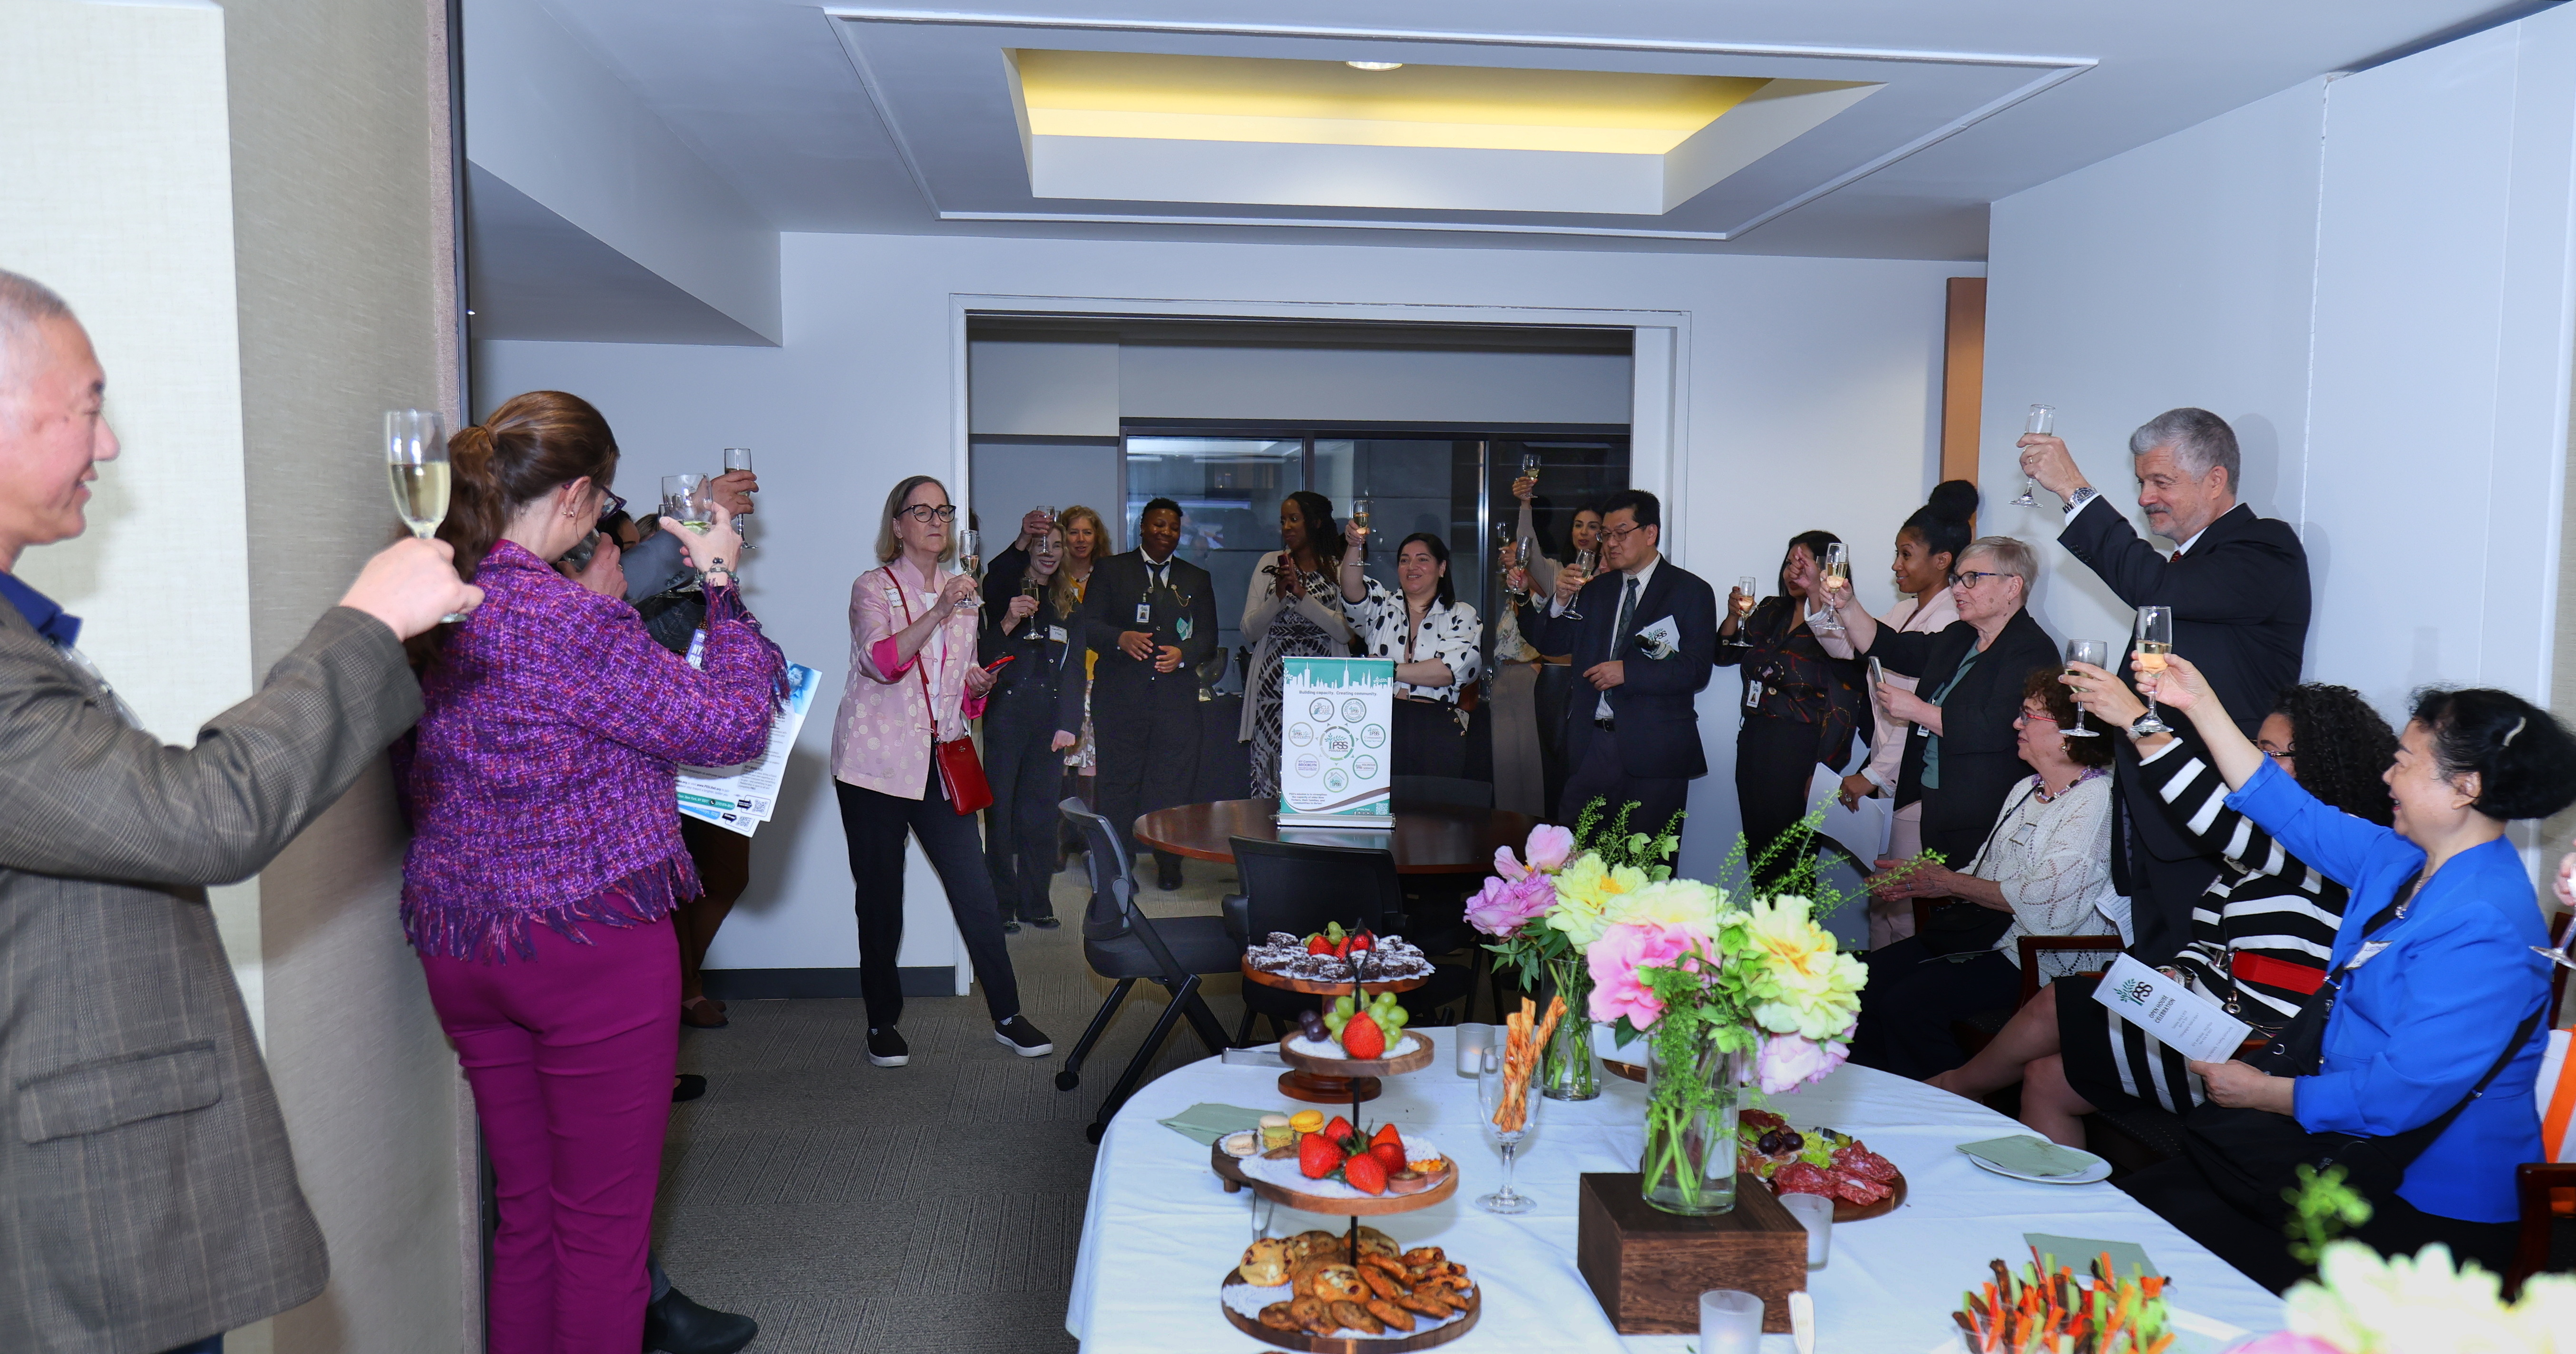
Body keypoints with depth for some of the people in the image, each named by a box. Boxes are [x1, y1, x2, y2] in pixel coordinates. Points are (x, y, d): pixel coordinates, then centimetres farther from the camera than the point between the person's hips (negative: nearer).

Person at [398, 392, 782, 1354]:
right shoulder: (574, 622, -19)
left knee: (525, 1213, 19)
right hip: (591, 940, -8)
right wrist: (721, 584, -1)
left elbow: (411, 780, 16)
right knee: (604, 1228, 6)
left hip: (459, 944, 8)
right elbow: (733, 726, -12)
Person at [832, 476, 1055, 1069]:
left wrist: (977, 687, 1)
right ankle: (882, 1023, 18)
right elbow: (883, 662, -21)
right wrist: (939, 612, -30)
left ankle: (1007, 1017, 7)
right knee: (881, 899, 4)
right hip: (876, 763, -4)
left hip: (940, 762, 4)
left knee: (977, 891, -2)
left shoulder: (962, 595, 15)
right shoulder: (873, 588, -1)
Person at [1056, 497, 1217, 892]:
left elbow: (1208, 636, 11)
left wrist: (1183, 653, -10)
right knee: (1119, 780, -1)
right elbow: (1087, 627, 2)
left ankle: (1170, 863, 11)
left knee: (1173, 782, -1)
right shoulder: (1110, 571, 11)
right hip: (1121, 694, -1)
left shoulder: (1197, 579, 18)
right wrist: (1121, 638, -18)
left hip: (1177, 695, 2)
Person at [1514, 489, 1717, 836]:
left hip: (1653, 751, -4)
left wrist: (1628, 672, -18)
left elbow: (1696, 670, -9)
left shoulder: (1691, 592, 1)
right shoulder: (1596, 589, 16)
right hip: (1590, 744, 4)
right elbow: (1551, 645, 12)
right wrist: (1562, 600, -5)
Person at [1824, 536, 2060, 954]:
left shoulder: (2031, 650, -11)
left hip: (1986, 822, -9)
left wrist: (1916, 710, -14)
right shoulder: (1956, 640, 16)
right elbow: (1887, 647, 22)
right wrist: (1847, 606, 6)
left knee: (1970, 932, -6)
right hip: (1939, 807, 9)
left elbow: (1995, 729, -22)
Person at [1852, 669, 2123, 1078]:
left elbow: (2045, 903, -22)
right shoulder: (2027, 790, 16)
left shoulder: (2096, 799, -14)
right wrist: (1920, 878, 2)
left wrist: (1950, 883, -12)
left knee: (1907, 1003, -26)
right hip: (1985, 934, 9)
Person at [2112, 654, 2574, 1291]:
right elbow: (2293, 811, 20)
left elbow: (2399, 1096, -26)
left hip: (2427, 1205, -9)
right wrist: (2202, 706, 18)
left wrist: (2264, 1093, -13)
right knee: (2139, 1197, -2)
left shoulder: (2482, 928, -24)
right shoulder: (2402, 861, 6)